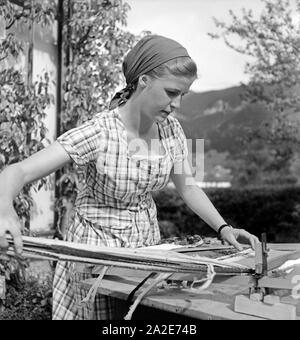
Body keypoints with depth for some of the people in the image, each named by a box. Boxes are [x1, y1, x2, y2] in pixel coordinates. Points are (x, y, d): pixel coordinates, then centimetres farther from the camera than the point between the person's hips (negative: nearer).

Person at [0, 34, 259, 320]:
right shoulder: (98, 133, -25)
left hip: (147, 242, 5)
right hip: (99, 246, -5)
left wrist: (223, 228, -7)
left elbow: (188, 188, 6)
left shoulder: (171, 129, -8)